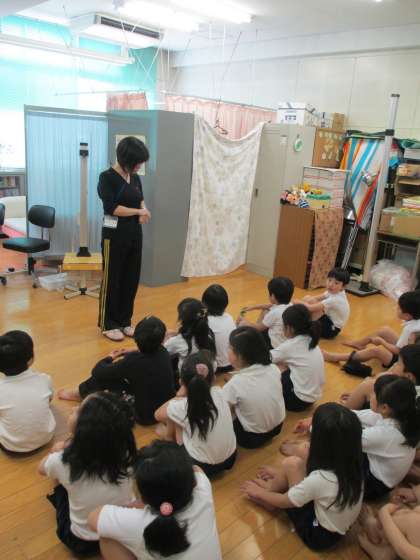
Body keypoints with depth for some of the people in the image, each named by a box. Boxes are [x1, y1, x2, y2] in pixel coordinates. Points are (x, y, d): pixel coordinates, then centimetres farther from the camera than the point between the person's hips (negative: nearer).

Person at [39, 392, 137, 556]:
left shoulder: (64, 461, -30)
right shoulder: (125, 454, -24)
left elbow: (41, 468, -2)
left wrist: (59, 450, 14)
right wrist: (75, 444, 7)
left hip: (83, 543, -2)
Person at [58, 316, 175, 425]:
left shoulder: (133, 361, -27)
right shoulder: (163, 352, -9)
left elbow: (97, 371, -12)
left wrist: (110, 358, 7)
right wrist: (132, 353, 11)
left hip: (145, 415, -6)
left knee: (102, 376, -2)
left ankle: (81, 393, 26)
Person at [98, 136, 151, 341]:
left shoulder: (135, 178, 8)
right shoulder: (107, 177, -12)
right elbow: (111, 208, -19)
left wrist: (143, 212, -4)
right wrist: (138, 212, -13)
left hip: (134, 233, 7)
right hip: (115, 234, -7)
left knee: (131, 279, 11)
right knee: (112, 279, 3)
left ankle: (125, 321, 25)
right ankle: (108, 324, 17)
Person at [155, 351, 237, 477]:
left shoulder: (181, 407, -23)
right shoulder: (219, 393, -12)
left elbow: (158, 415, 0)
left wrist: (180, 395, -3)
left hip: (202, 466, -4)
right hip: (230, 459, 5)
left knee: (172, 417, 9)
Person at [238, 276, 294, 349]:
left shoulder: (274, 313, -29)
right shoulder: (289, 305, -6)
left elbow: (259, 328, -14)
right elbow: (268, 306, 14)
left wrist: (245, 322, 2)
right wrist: (253, 307, 20)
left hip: (275, 345, -8)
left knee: (242, 324, -6)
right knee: (265, 311, 20)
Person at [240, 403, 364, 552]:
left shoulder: (319, 479, -35)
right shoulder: (352, 462, -16)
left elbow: (284, 501, -16)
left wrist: (259, 492, 4)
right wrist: (281, 474, 11)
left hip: (319, 534, -6)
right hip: (341, 528, 7)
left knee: (291, 464, -13)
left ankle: (267, 492, 15)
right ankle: (272, 488, 20)